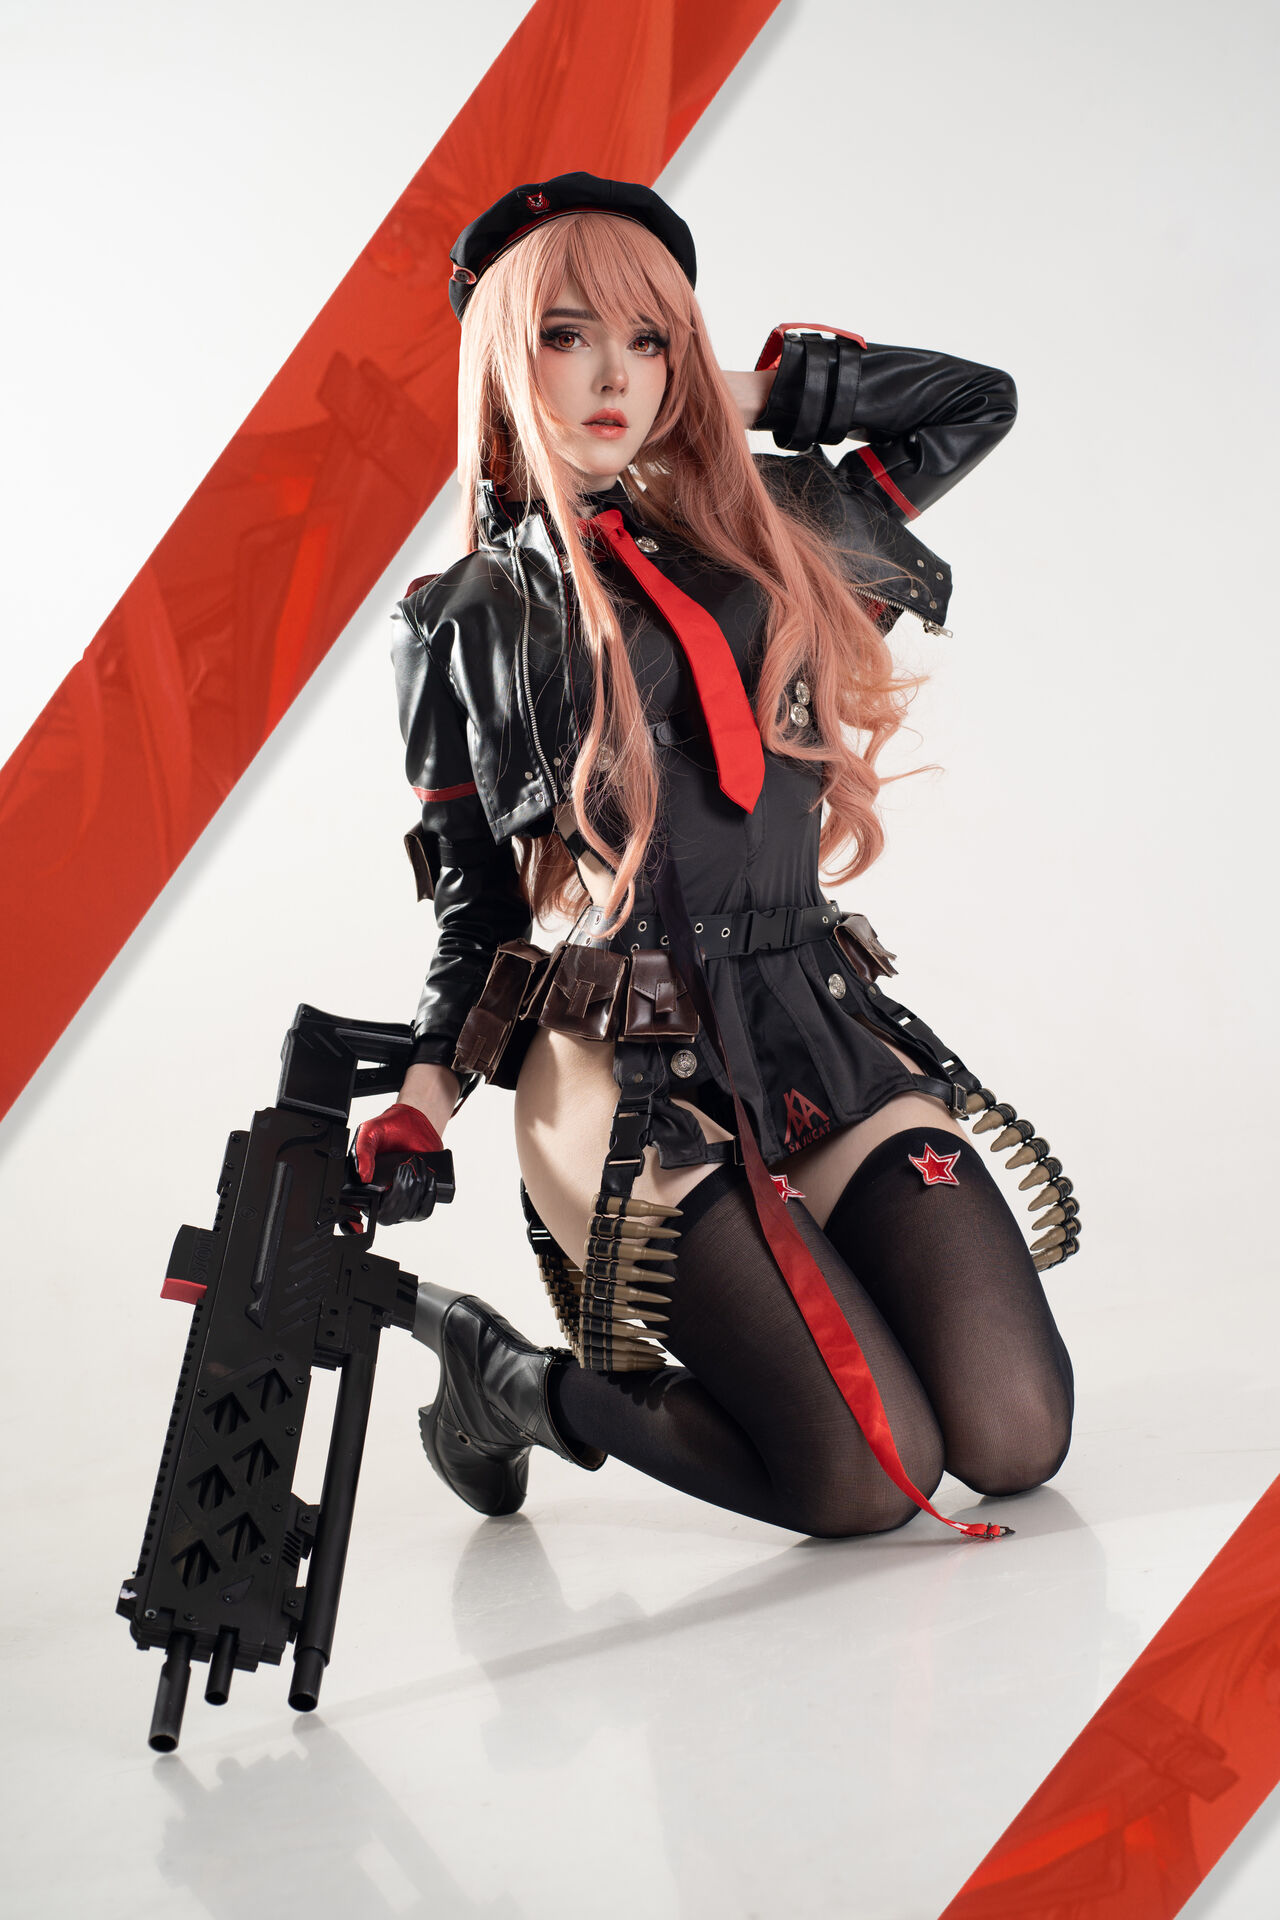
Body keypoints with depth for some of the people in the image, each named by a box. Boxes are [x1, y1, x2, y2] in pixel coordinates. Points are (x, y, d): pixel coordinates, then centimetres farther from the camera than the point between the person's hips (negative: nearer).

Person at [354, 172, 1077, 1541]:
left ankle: (745, 1308, 19)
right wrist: (421, 1101, -3)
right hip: (629, 1073, -4)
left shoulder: (769, 528, 14)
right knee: (874, 1475, -15)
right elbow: (474, 897, 9)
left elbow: (977, 400, 20)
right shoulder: (461, 624, 7)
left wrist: (749, 388, 16)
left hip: (824, 1035, 4)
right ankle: (516, 1384, 9)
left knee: (1017, 1440, -9)